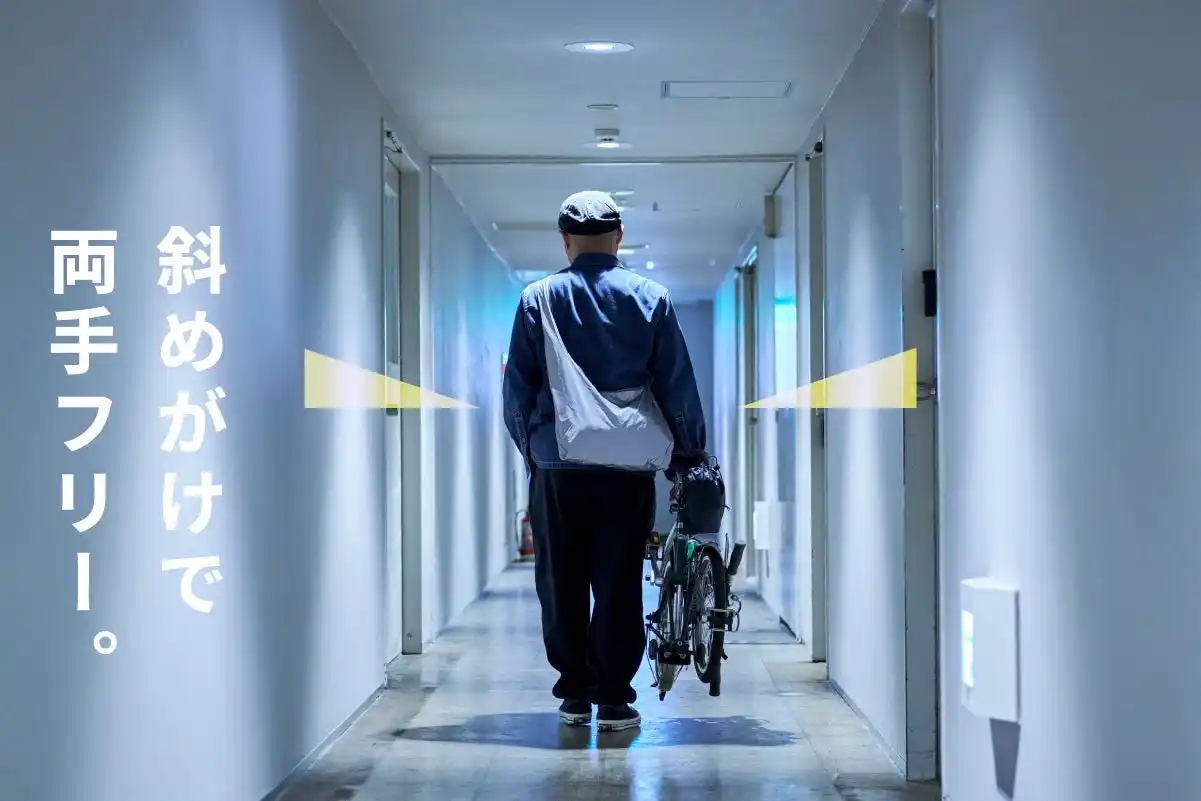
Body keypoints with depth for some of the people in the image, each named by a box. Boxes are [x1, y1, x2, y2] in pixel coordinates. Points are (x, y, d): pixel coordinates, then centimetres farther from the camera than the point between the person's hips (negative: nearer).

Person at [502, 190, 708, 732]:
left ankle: (574, 694, 15)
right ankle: (613, 700, 2)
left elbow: (517, 388, 5)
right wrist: (689, 449, 13)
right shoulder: (650, 298, 2)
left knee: (561, 583, 10)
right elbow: (677, 383, 3)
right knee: (619, 583, 3)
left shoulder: (537, 300, 2)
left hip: (557, 467, 0)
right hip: (628, 467, 0)